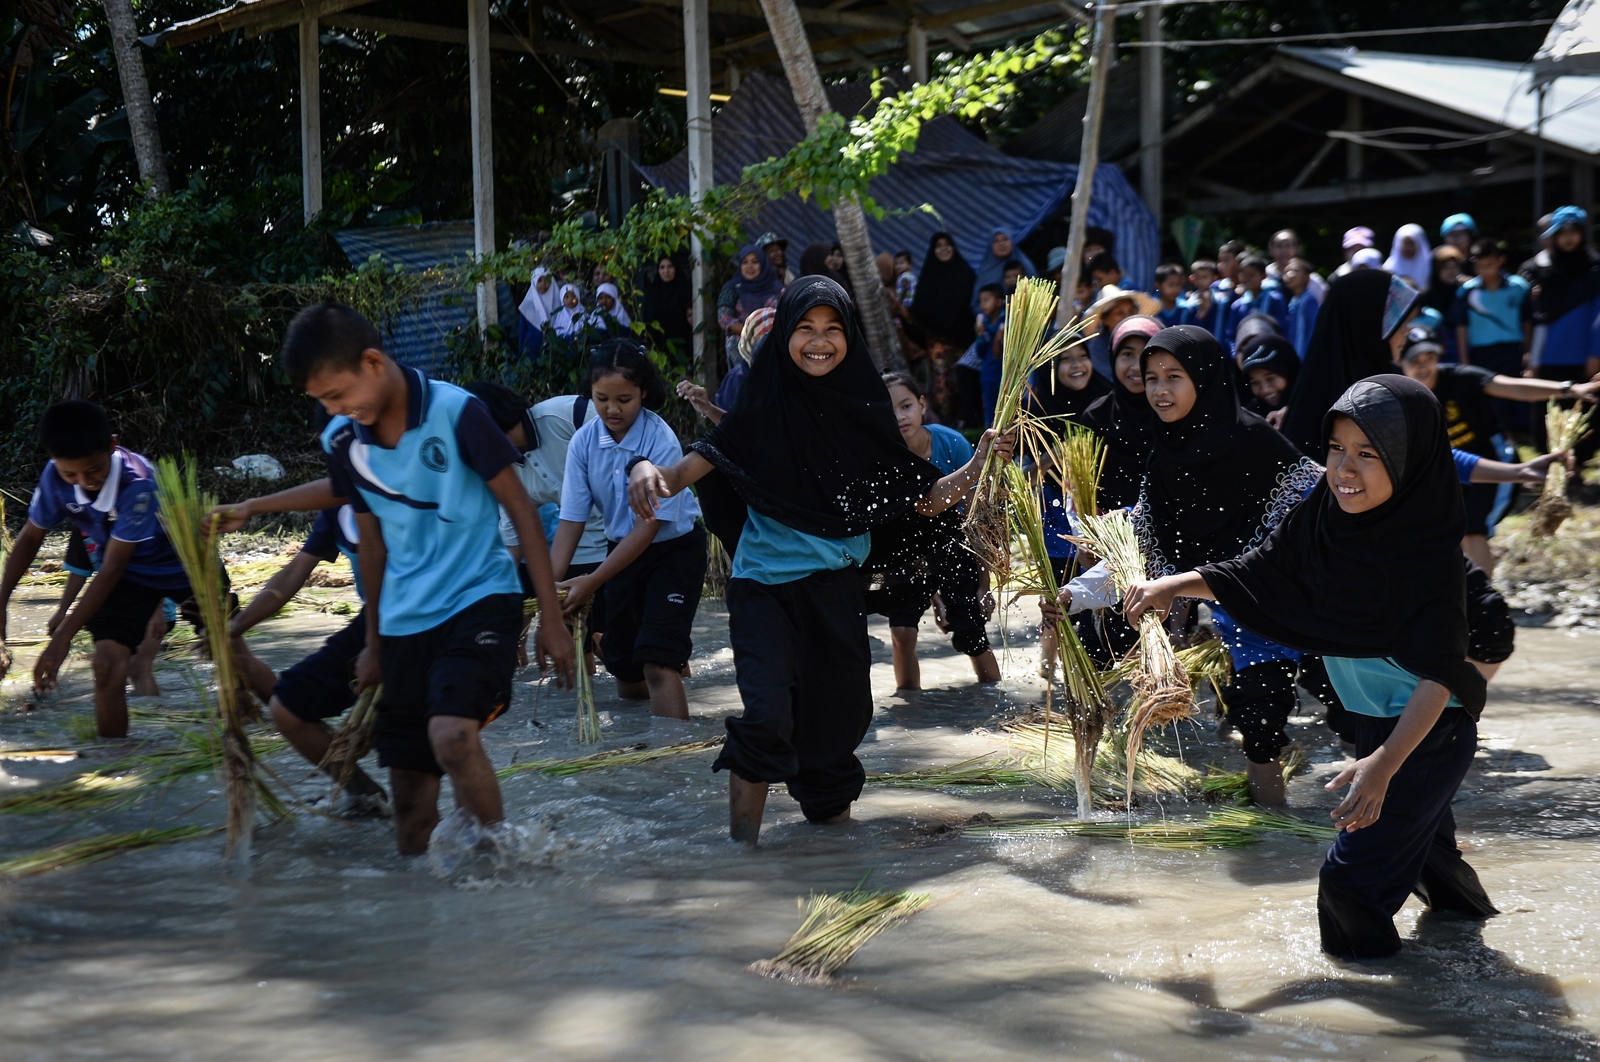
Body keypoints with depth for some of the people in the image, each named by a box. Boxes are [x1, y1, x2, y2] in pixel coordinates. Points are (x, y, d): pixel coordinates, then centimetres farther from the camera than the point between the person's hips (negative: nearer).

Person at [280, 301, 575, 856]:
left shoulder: (456, 413, -13)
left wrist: (552, 621, -7)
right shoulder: (341, 440, 3)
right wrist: (374, 643, 22)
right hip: (404, 621, 6)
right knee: (408, 786, 6)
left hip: (479, 598, -6)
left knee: (451, 733, -29)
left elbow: (521, 509, -7)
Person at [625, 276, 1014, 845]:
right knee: (767, 716, -19)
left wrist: (978, 466, -11)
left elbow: (922, 500, 3)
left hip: (837, 591, 3)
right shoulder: (761, 411, -4)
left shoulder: (863, 412, 1)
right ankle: (741, 848, -8)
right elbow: (688, 470, -10)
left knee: (837, 720, 12)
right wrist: (648, 469, -31)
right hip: (766, 586, -3)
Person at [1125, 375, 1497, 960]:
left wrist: (1383, 764, -47)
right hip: (1375, 721, 7)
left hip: (1428, 732, -7)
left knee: (1353, 877, -9)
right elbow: (1259, 571, 3)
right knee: (1420, 831, 30)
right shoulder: (1322, 517, -11)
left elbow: (1439, 675, -35)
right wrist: (1176, 584, -12)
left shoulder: (1433, 559, -30)